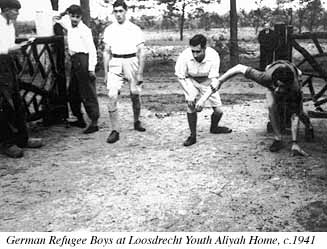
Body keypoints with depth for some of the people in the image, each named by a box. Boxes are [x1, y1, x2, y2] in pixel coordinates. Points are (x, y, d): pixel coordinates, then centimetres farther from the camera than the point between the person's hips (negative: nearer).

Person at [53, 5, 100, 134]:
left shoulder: (84, 30, -11)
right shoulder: (70, 26, 13)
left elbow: (92, 49, -15)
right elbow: (60, 19, 36)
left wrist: (91, 69, -21)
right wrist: (59, 17, 13)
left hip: (83, 59, -9)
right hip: (74, 60, 9)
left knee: (88, 93, -7)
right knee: (72, 92, 15)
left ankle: (94, 122, -3)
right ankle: (80, 119, 27)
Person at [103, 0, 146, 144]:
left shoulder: (135, 29, 0)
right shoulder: (109, 30, 7)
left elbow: (141, 53, -1)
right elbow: (106, 52, 10)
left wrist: (140, 73, -6)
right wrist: (105, 73, 7)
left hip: (131, 63, -1)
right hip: (115, 65, 1)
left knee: (135, 95, 9)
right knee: (112, 97, -12)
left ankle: (137, 122, 34)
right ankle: (115, 130, -7)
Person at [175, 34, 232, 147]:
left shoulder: (213, 56, -31)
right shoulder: (184, 56, -32)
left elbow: (213, 79, -27)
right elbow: (180, 77, -18)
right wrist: (189, 96, -26)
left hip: (207, 82, 1)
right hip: (190, 81, -1)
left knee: (218, 111, 0)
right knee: (191, 106, -23)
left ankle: (214, 128, 34)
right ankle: (193, 135, -5)